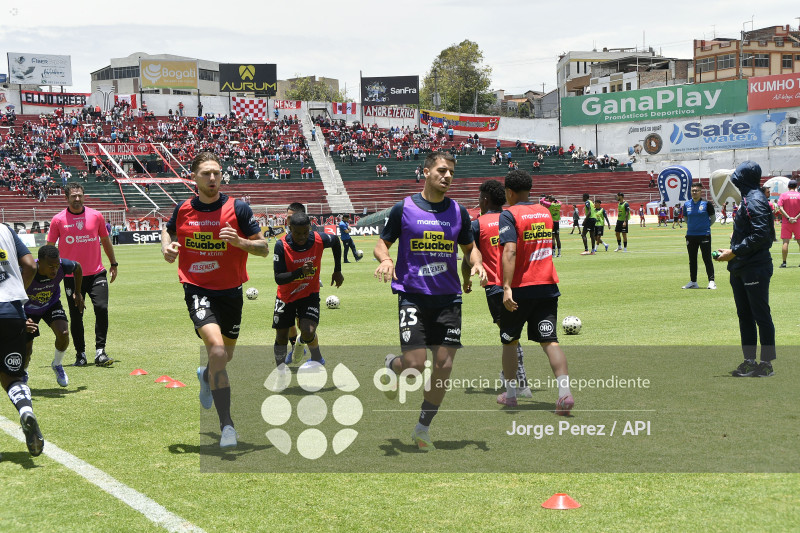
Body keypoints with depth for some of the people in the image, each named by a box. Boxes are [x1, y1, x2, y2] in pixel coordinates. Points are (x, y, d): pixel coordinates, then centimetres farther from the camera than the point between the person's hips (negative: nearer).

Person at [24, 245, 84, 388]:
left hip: (52, 304, 2)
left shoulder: (63, 266, -31)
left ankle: (57, 365, 6)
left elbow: (77, 267, -4)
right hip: (28, 310, -1)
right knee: (26, 352, -3)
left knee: (63, 333, -25)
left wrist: (77, 293, 1)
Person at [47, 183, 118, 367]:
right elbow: (50, 247, 7)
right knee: (76, 316, 3)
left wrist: (113, 263, 20)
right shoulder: (58, 220, -1)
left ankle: (100, 352, -6)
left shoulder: (96, 216, 4)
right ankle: (80, 354, 16)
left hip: (96, 273, 1)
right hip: (71, 276, -1)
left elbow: (105, 240, 17)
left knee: (101, 308, -13)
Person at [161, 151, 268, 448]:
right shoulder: (182, 210, 0)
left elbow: (263, 248, -5)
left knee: (225, 356, 18)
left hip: (230, 292, 2)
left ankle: (206, 376, 57)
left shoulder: (238, 208, -6)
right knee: (217, 350, -23)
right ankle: (226, 425, -18)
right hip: (197, 290, -2)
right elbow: (168, 231, 22)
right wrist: (167, 247, 0)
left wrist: (238, 241, -23)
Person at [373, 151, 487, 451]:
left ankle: (423, 428, 17)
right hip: (412, 295, -3)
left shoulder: (458, 212, 8)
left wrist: (476, 263, -1)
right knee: (415, 365, -12)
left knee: (444, 365, -1)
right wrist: (385, 260, -16)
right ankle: (392, 364, 26)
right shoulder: (403, 208, -1)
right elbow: (381, 245, 6)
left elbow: (469, 246, 21)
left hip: (448, 299, 3)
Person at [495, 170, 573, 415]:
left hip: (520, 289, -4)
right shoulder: (545, 213, 11)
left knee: (510, 341, 15)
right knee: (549, 340, -2)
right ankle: (565, 391, -20)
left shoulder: (509, 215, -10)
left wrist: (507, 287, -28)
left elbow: (510, 251, -23)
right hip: (547, 286, 4)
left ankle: (510, 393, 25)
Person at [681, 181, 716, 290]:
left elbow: (713, 218, 5)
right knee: (692, 260, 10)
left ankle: (711, 281, 0)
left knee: (707, 259, -5)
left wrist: (705, 226, 7)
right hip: (690, 235, 4)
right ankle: (693, 282, 19)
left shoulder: (706, 203, -6)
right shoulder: (686, 204, 5)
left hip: (704, 235, -4)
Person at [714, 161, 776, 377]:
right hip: (740, 269, 10)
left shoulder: (755, 201, -16)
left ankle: (767, 363, 4)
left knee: (761, 315, -2)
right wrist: (737, 238, 9)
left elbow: (761, 234, -24)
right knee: (744, 315, 14)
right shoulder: (746, 199, 14)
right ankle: (749, 361, 21)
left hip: (756, 268, -10)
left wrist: (734, 252, -22)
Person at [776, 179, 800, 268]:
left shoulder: (783, 195, -1)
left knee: (785, 242, -2)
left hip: (786, 222, -1)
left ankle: (784, 262, -5)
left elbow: (780, 208, -9)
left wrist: (788, 218, -11)